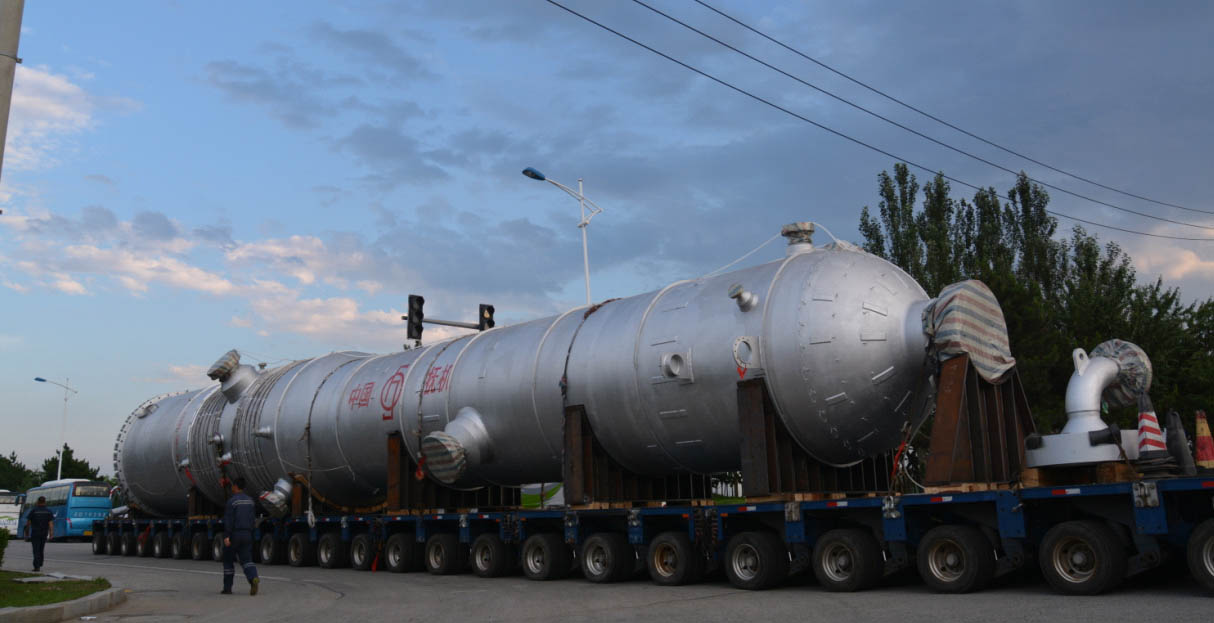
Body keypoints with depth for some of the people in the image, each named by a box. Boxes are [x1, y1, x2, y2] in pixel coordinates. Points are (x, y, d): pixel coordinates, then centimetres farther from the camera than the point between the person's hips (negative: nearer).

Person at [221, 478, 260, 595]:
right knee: (246, 560, 1)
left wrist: (226, 536, -20)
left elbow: (228, 519, -16)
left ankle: (227, 588, 16)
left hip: (234, 534, -5)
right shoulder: (250, 500, 10)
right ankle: (253, 578, -26)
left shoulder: (232, 501, -10)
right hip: (247, 535, 5)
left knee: (228, 561, 10)